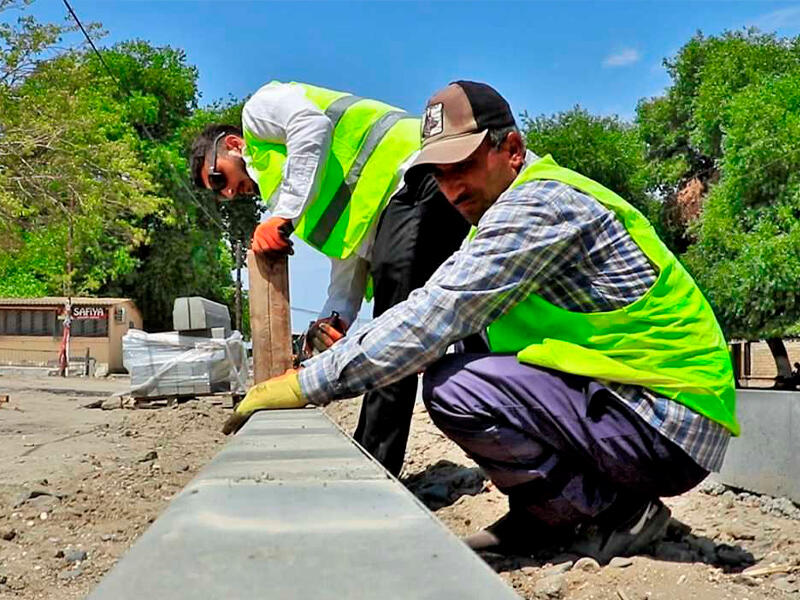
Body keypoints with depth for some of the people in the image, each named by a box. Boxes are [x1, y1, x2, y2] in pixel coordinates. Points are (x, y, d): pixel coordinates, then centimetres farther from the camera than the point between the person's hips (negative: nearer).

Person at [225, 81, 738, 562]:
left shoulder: (539, 204, -17)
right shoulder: (511, 208, 15)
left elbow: (436, 316, -23)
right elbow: (444, 313, 16)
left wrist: (306, 384, -19)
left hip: (669, 427, -10)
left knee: (451, 387, -22)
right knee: (464, 359, 11)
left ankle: (616, 512, -5)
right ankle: (540, 517, 12)